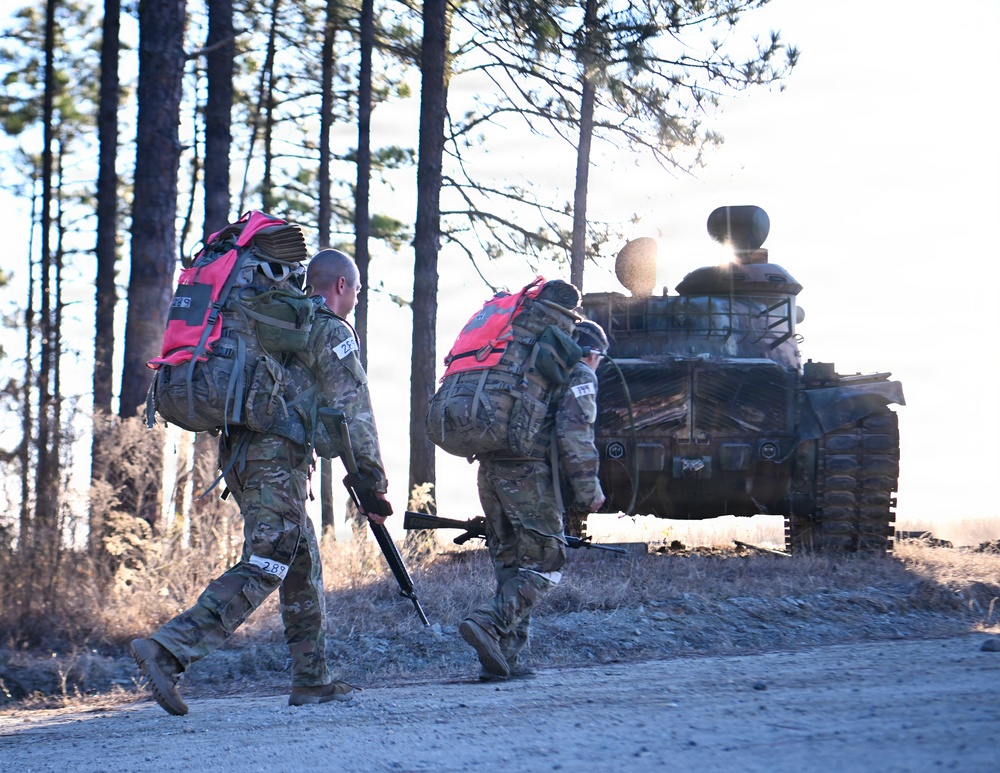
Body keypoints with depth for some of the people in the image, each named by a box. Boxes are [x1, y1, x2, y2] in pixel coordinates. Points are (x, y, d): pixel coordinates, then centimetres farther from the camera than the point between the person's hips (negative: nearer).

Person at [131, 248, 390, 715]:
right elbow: (352, 407, -8)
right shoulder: (331, 330, 0)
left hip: (237, 451, 9)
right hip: (277, 453, -9)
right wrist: (371, 474, -8)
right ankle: (167, 650, -27)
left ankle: (312, 680, 15)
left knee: (303, 565, 15)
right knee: (262, 569, -14)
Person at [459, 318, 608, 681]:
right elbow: (574, 436, -8)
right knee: (543, 565, -5)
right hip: (528, 470, -7)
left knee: (509, 564, 12)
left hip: (490, 467, 8)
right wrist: (588, 491, -5)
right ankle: (488, 624, -25)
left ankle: (503, 660, 6)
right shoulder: (580, 375, 5)